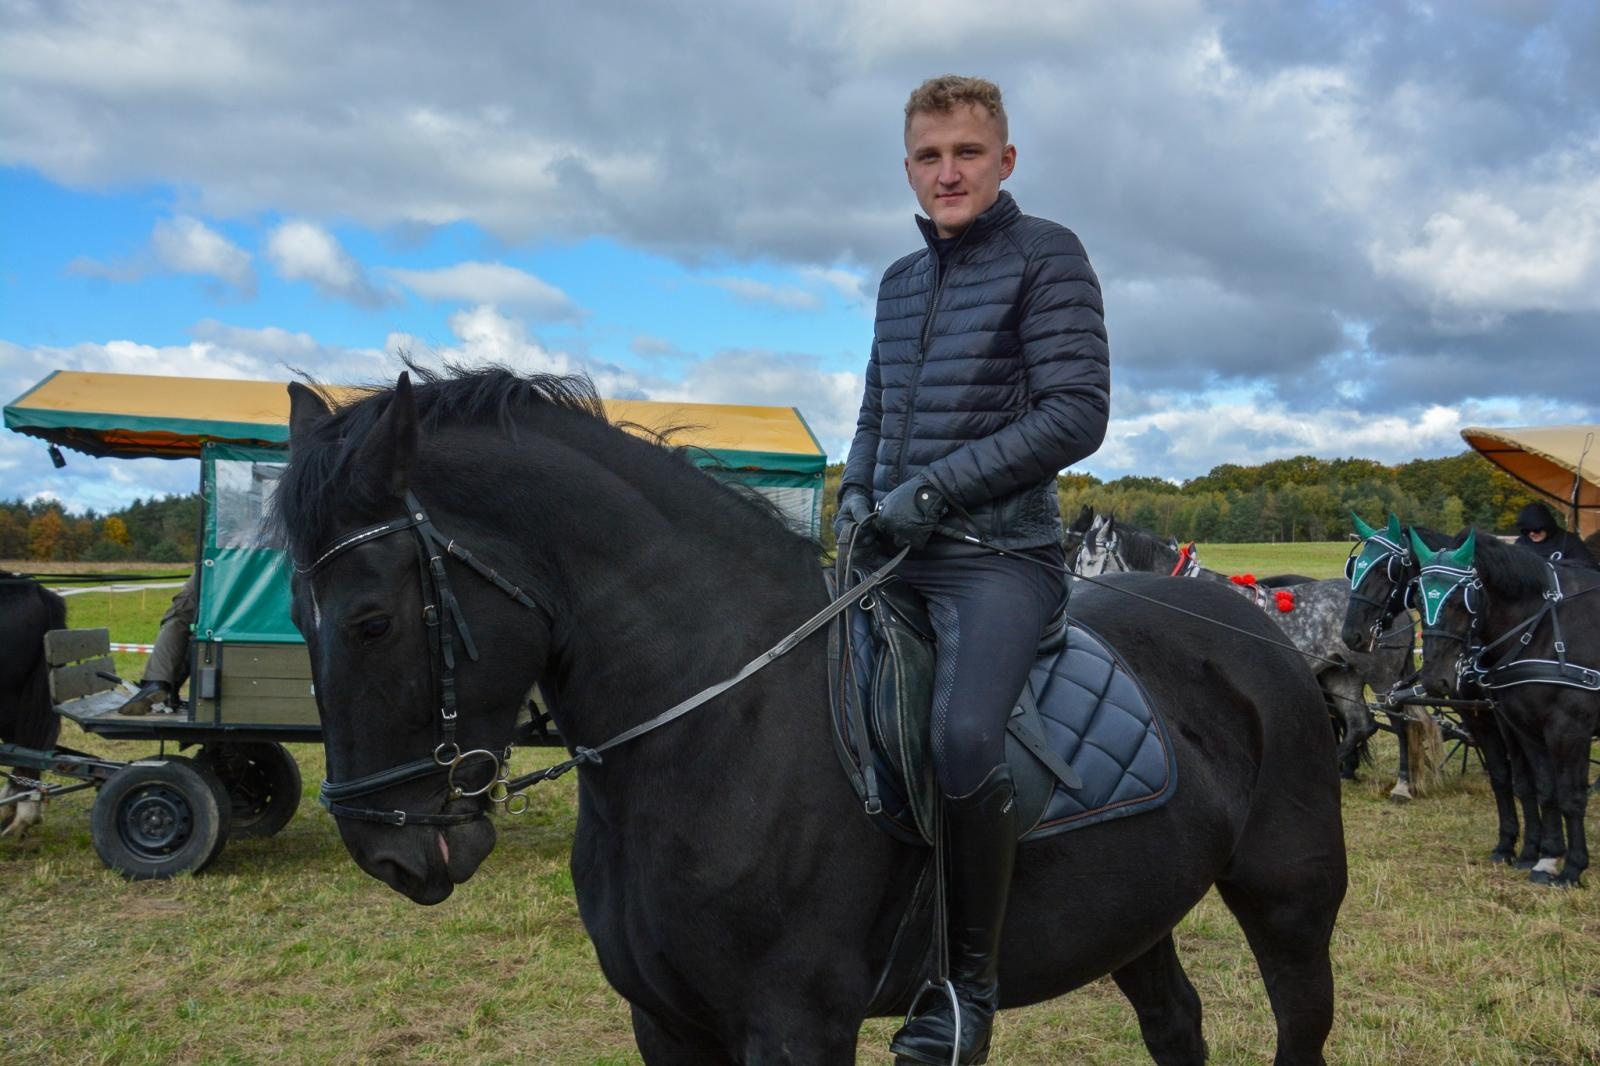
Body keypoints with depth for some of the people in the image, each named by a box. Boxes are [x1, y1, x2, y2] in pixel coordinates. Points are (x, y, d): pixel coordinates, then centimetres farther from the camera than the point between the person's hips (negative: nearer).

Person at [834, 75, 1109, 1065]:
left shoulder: (1047, 254, -2)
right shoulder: (900, 280, 18)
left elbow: (1076, 412, -11)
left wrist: (935, 485, -16)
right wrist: (858, 497, 3)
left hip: (999, 556, -7)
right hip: (894, 553, 8)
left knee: (964, 736, -30)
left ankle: (974, 983, -12)